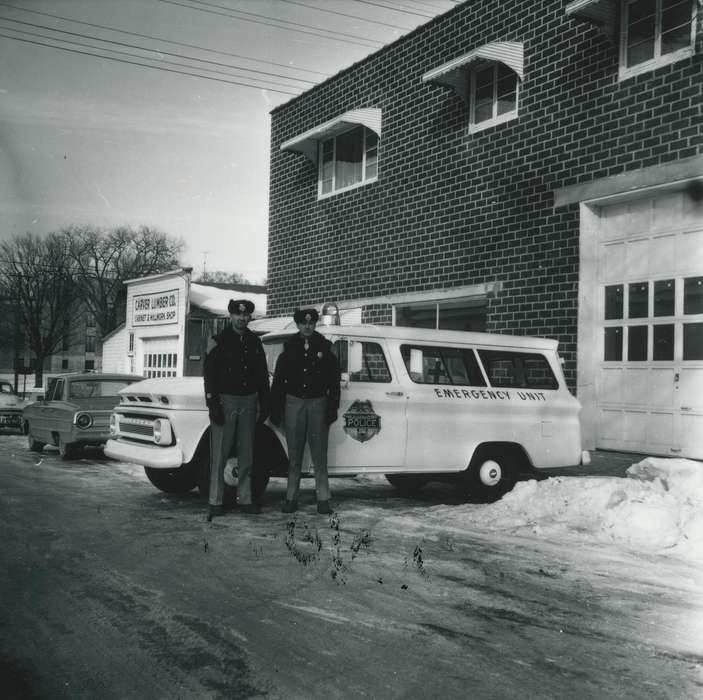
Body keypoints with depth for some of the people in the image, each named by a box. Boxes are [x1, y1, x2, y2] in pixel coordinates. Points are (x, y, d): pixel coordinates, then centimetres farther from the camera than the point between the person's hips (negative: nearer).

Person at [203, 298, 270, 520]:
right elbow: (209, 374, -7)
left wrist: (265, 404, 10)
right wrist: (213, 404, -14)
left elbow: (262, 375, 14)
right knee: (219, 454, -2)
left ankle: (245, 499, 17)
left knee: (247, 454, 9)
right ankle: (215, 502, 2)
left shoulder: (254, 342, 10)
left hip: (249, 402, 5)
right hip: (225, 400, -4)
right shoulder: (219, 341, -3)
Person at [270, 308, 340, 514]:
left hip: (318, 403, -1)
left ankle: (323, 500, 4)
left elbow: (334, 381, 3)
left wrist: (332, 408, -4)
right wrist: (275, 410, 3)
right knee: (294, 454, 5)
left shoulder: (324, 347, 4)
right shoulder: (289, 348, 6)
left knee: (319, 455, 0)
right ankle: (291, 498, 11)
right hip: (294, 402, 1)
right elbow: (278, 381, 7)